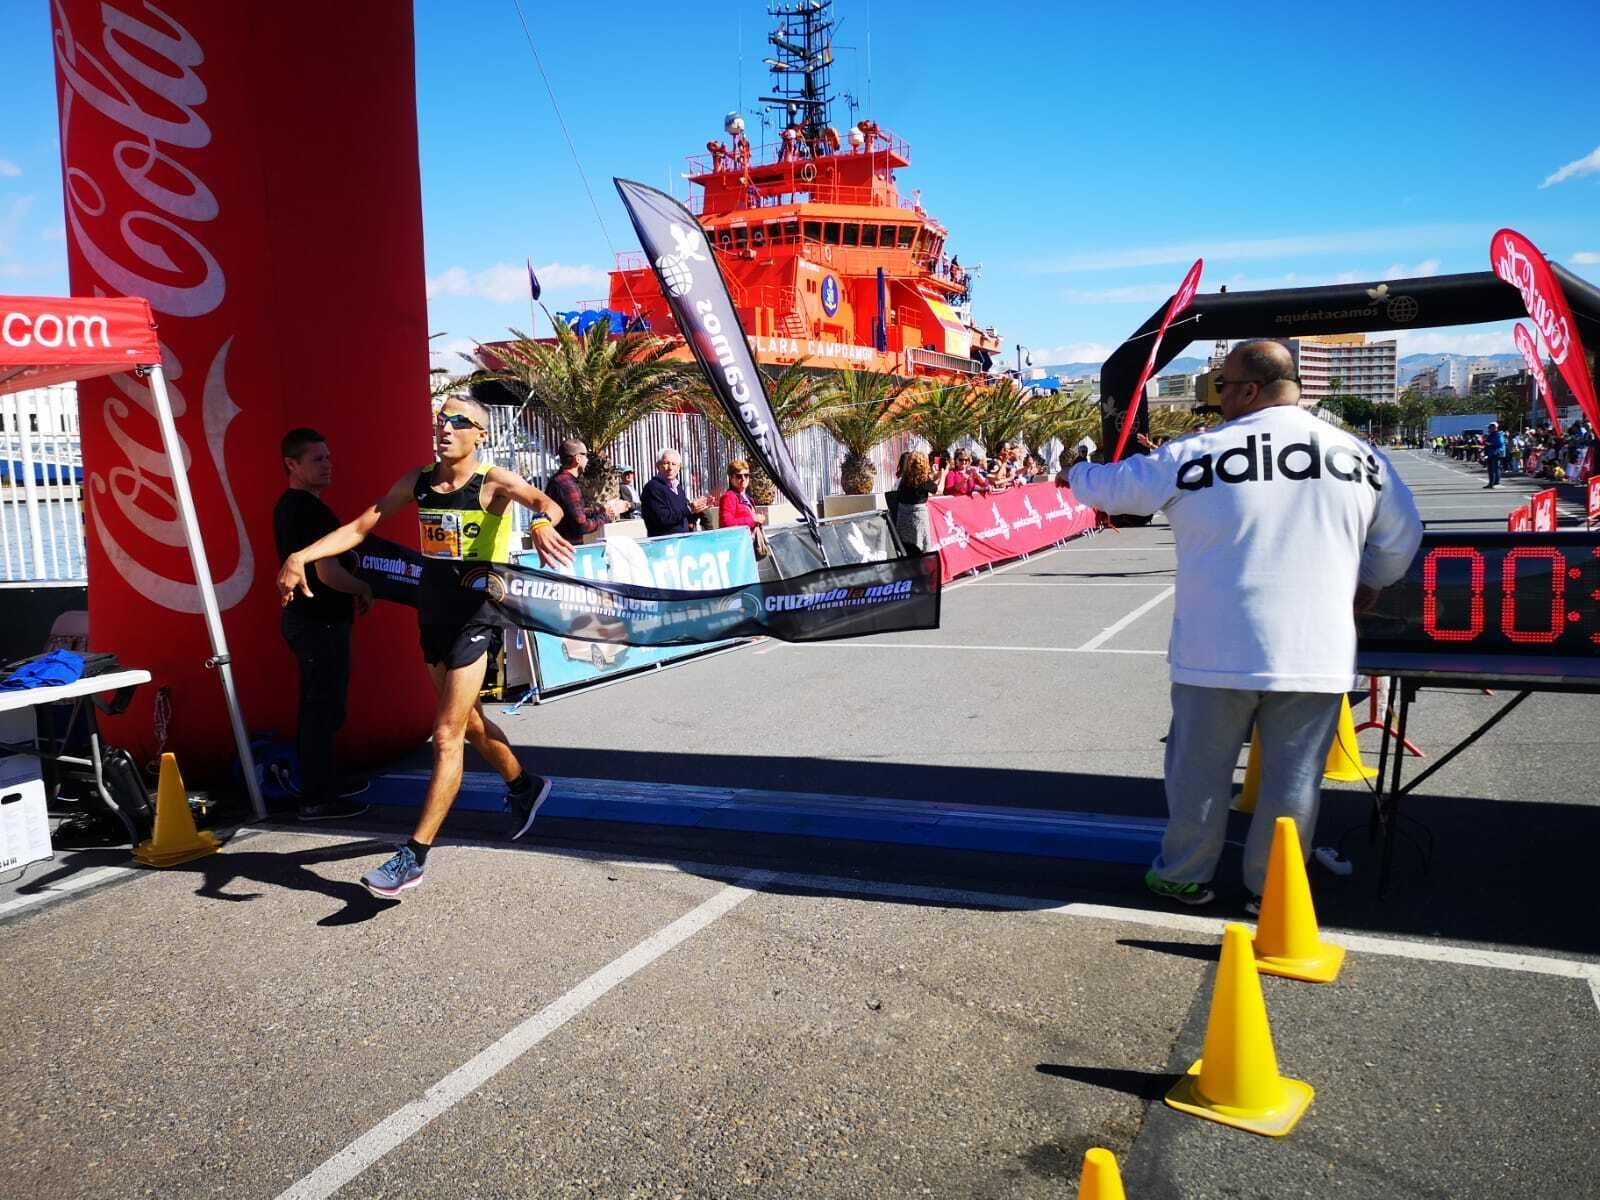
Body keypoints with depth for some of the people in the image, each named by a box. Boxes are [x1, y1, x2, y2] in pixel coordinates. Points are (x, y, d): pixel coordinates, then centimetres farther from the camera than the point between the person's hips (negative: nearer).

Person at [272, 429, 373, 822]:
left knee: (318, 707, 18)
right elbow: (328, 573, -25)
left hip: (302, 616, 10)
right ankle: (317, 800, 3)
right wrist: (365, 590, -7)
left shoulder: (287, 506, 13)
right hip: (320, 622, -10)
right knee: (323, 710, -4)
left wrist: (351, 591, 15)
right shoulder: (311, 510, -19)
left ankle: (325, 783, 29)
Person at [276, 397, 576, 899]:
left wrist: (541, 524, -53)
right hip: (433, 612, 7)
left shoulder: (493, 481, -11)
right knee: (467, 720, 22)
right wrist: (301, 557, -10)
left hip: (476, 615, -7)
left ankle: (414, 855, -5)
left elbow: (549, 504, -29)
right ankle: (523, 785, 46)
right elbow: (359, 527, 3)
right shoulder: (417, 481, 5)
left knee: (447, 734, -9)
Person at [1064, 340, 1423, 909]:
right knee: (1294, 778, 12)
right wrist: (1366, 587, 33)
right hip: (1317, 656, 2)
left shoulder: (1194, 455, -7)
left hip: (1219, 654, -2)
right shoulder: (1360, 455, 4)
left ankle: (1184, 875, 26)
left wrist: (1078, 471, 25)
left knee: (1200, 769, 13)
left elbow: (1107, 487, 4)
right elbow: (1402, 537, 17)